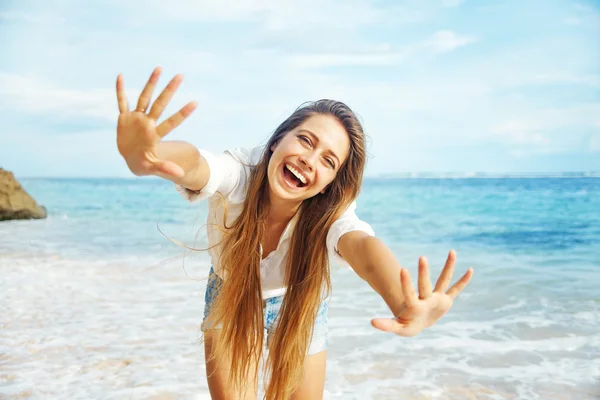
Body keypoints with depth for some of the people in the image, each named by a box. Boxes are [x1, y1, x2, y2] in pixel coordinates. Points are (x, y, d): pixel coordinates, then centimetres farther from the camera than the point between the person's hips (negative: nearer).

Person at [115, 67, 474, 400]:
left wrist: (404, 306, -78)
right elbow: (194, 166, -57)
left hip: (298, 308, 0)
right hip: (230, 301, 0)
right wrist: (144, 155, -81)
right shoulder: (239, 173, -35)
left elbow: (363, 246, -56)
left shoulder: (329, 213, -34)